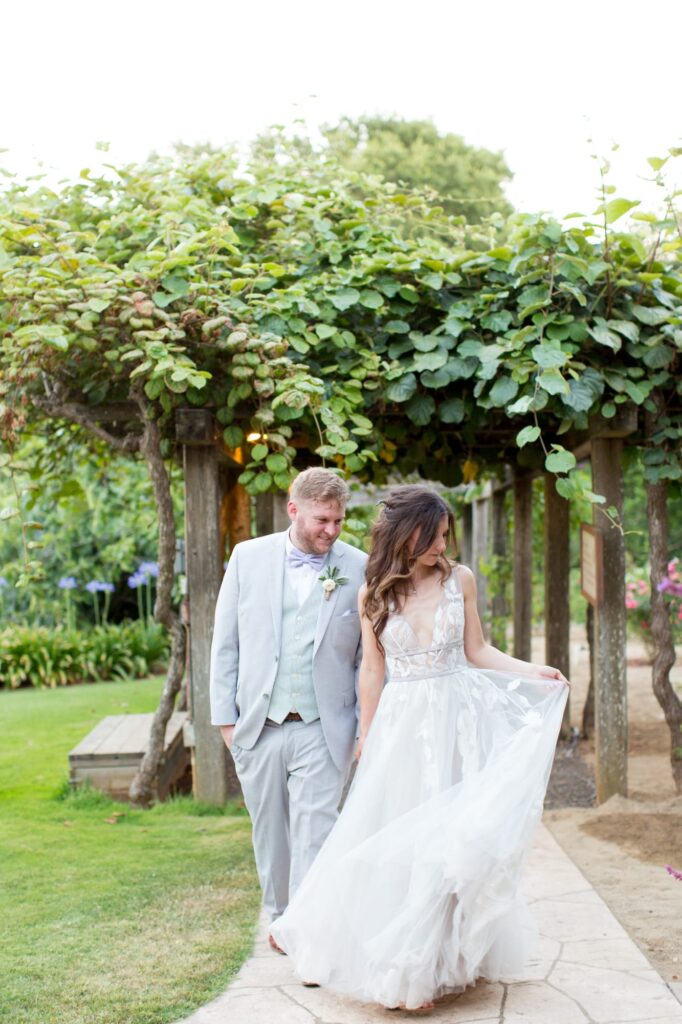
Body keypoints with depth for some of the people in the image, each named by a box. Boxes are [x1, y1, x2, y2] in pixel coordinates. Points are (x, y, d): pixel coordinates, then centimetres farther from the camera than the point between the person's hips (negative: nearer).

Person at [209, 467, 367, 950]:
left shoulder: (358, 568, -1)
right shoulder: (249, 557, 2)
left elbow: (369, 656, 2)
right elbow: (225, 642, 5)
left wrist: (368, 727, -1)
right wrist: (225, 715, 2)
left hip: (322, 729, -2)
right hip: (258, 727, 2)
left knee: (314, 831, -7)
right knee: (270, 831, 15)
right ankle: (280, 915, 35)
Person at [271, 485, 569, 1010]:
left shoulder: (460, 579, -1)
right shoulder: (374, 594, -1)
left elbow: (477, 650, 5)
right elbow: (372, 670, 6)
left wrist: (533, 672, -7)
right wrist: (365, 737, 9)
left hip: (457, 718, 0)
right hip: (401, 724, 0)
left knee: (453, 835, 5)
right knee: (394, 840, 3)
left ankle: (449, 955, 20)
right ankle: (397, 960, 16)